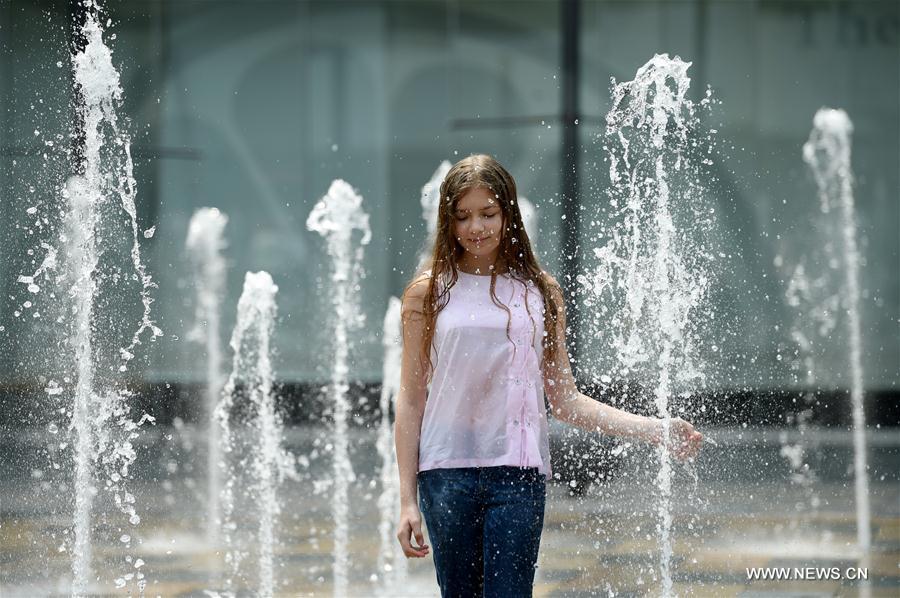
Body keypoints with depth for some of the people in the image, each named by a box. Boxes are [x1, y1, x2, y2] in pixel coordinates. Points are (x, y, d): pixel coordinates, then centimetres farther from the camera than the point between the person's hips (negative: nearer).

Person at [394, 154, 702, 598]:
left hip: (519, 474, 0)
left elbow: (565, 401, 10)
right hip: (447, 471, 0)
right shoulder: (429, 292, 5)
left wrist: (655, 429, 1)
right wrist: (407, 499, 0)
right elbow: (411, 401, 5)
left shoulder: (539, 294, 9)